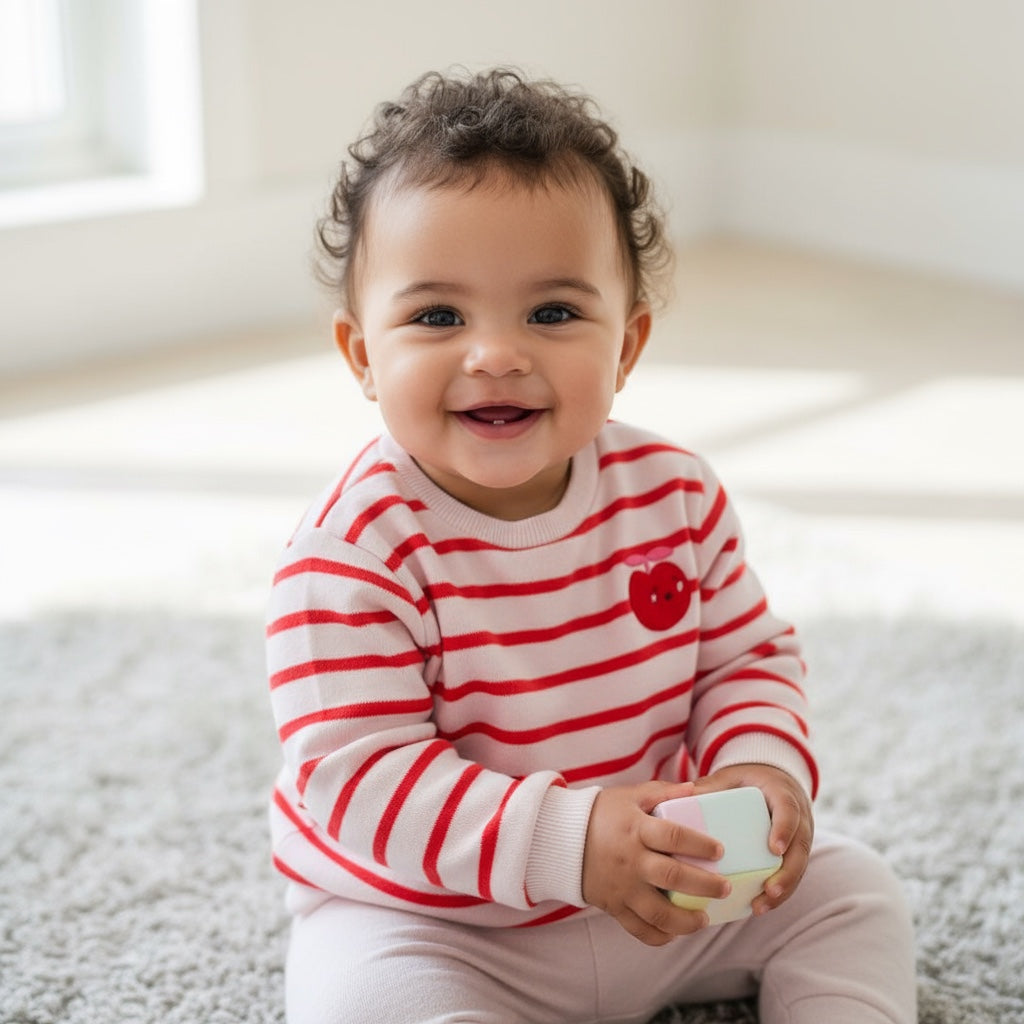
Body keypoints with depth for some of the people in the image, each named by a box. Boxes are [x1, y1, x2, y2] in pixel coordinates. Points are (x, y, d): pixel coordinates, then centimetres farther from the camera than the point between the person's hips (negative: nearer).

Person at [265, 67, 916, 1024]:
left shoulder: (675, 493, -8)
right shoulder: (353, 550, -25)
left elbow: (747, 655, 5)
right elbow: (353, 774, -28)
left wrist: (762, 766, -17)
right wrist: (566, 842, -37)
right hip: (429, 923, -4)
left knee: (850, 890, 3)